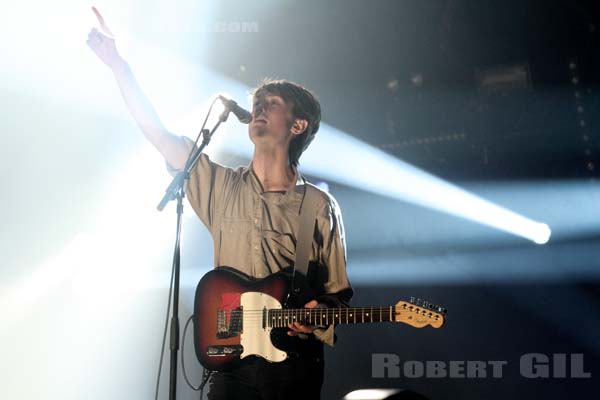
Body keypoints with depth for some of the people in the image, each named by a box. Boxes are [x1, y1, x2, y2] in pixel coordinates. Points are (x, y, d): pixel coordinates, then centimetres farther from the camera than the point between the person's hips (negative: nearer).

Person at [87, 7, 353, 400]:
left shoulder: (321, 207, -1)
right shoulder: (222, 187, 4)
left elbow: (337, 293, 4)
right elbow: (155, 128, 1)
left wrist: (319, 313, -18)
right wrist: (116, 61, -2)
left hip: (295, 363, -2)